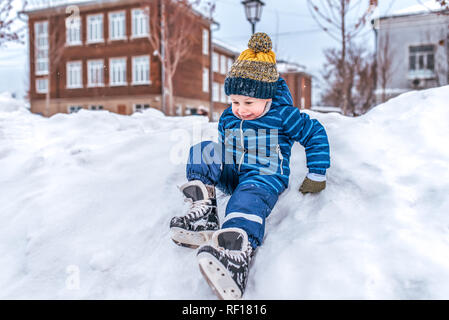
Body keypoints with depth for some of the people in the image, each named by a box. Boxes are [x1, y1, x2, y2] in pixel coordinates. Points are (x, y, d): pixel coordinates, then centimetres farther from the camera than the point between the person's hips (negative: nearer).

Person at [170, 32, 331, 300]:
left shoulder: (283, 115, -5)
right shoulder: (228, 119, 10)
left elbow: (316, 134, 3)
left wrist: (316, 177, 3)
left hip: (266, 176, -6)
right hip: (232, 174, 6)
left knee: (248, 199, -41)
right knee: (202, 152, -13)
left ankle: (237, 251, -72)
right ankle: (203, 212, -26)